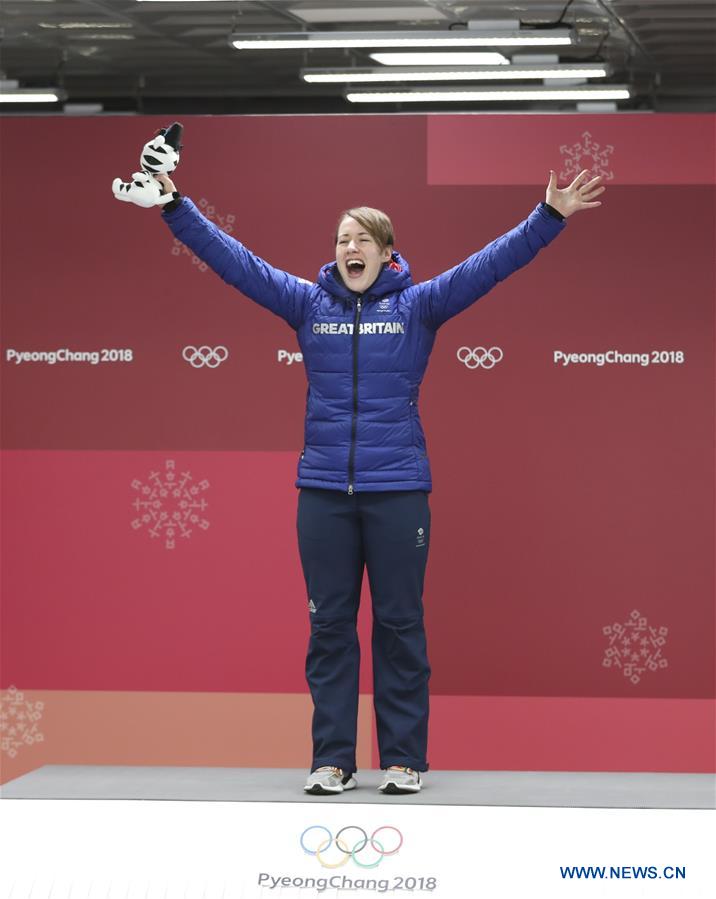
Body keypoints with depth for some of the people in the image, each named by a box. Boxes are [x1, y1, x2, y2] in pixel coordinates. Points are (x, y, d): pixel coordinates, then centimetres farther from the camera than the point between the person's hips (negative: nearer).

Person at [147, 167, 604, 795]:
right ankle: (333, 759, 12)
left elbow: (491, 264, -3)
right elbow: (233, 259, 7)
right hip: (324, 492, 2)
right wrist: (176, 207, 2)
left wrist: (550, 217, -11)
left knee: (400, 625, 4)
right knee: (329, 626, 6)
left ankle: (404, 759, 11)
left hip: (398, 490, -2)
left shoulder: (418, 305, 3)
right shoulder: (308, 303, 8)